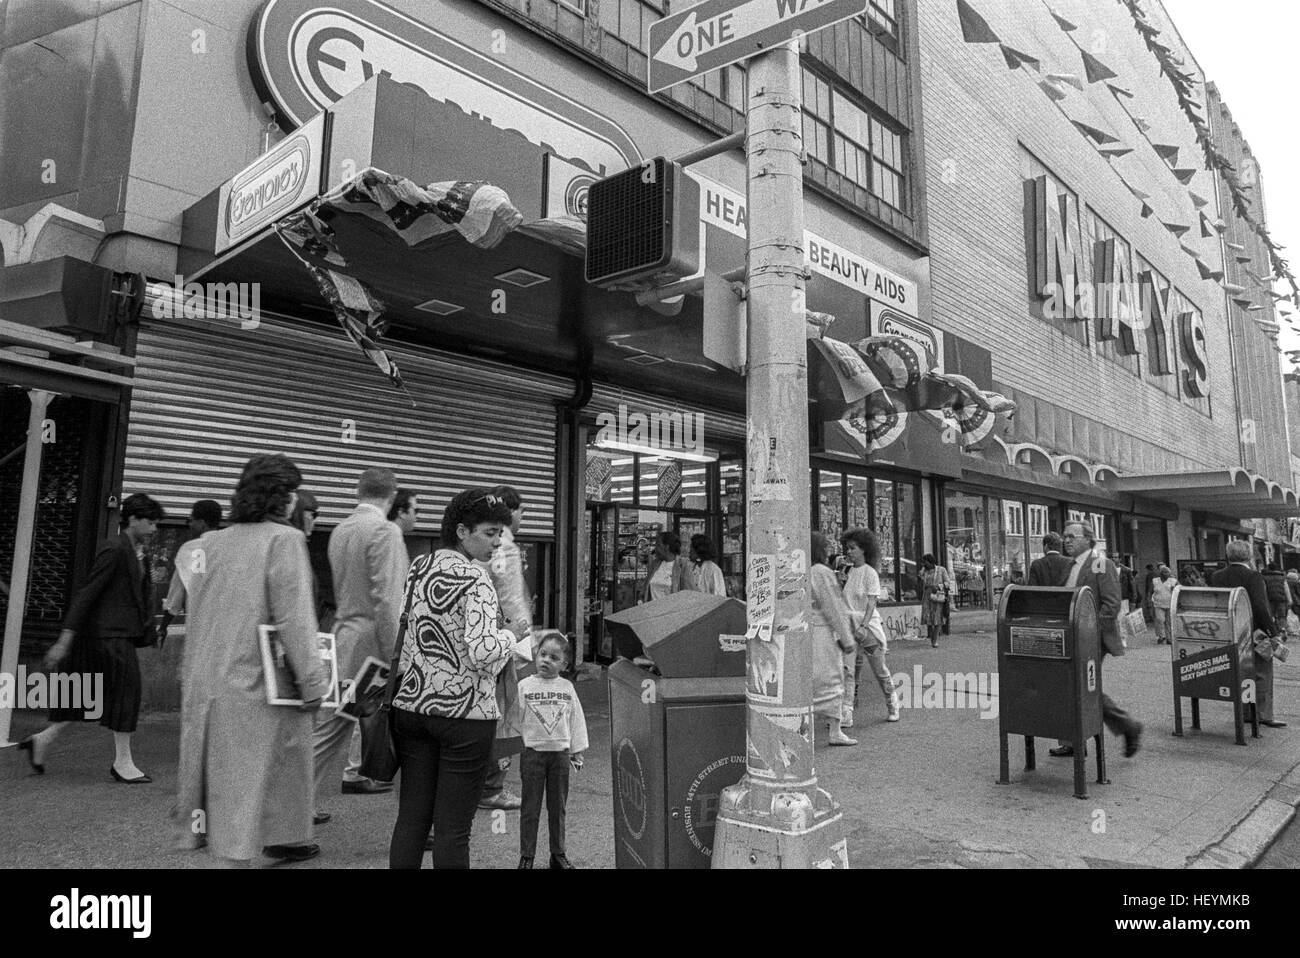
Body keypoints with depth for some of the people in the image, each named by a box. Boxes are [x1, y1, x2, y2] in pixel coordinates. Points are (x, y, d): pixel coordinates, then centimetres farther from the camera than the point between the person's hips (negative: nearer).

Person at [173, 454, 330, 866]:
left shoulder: (212, 542, 7)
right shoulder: (284, 540, -14)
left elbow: (196, 616, 13)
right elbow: (294, 618, -18)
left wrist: (193, 674, 21)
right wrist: (312, 680, -13)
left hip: (206, 681, 7)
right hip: (258, 683, -7)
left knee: (222, 769, 20)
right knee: (252, 771, 5)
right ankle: (237, 855, 14)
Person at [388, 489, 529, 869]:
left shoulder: (417, 568, 6)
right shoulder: (475, 580, -15)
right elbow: (481, 653, -25)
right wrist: (511, 635, -7)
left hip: (411, 706, 7)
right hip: (464, 714, -6)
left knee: (410, 818, 13)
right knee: (452, 827, 4)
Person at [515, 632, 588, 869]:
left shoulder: (567, 688, 3)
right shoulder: (525, 686, -3)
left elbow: (576, 720, 9)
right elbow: (514, 718, -1)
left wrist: (577, 751, 8)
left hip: (560, 753, 2)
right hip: (533, 752, -2)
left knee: (558, 807, 11)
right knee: (530, 808, 5)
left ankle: (558, 854, 23)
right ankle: (526, 856, 15)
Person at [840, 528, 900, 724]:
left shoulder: (870, 573, -9)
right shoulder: (850, 572, 8)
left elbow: (871, 603, -16)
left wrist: (863, 626, -28)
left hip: (869, 626, -5)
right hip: (851, 627, 5)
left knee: (880, 670, 9)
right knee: (848, 671, -5)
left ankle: (893, 705, 31)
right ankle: (846, 715, -6)